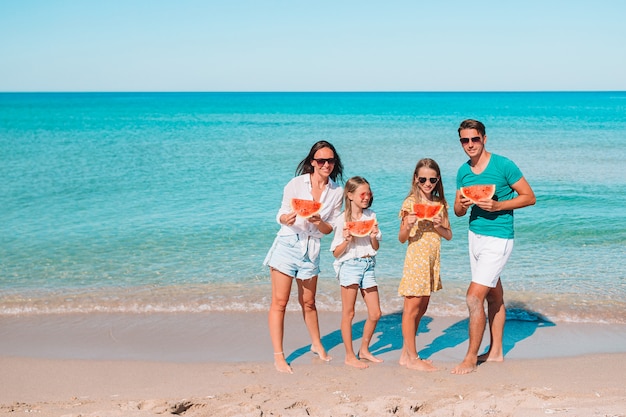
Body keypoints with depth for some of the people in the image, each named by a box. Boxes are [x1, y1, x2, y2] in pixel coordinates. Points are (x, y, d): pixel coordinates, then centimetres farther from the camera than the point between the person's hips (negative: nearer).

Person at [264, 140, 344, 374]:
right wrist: (287, 219, -27)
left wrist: (319, 222, -18)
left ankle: (317, 345, 37)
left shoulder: (337, 192, 1)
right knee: (279, 302, -4)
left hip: (311, 249, 3)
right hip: (288, 243, -3)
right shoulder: (297, 183, -7)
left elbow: (329, 228, 3)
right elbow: (281, 216, -4)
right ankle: (278, 357, 2)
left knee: (308, 302, 16)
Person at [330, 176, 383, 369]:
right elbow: (336, 252, -4)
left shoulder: (371, 216, 7)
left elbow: (376, 248, 10)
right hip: (350, 265, -5)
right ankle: (350, 356, 11)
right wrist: (347, 239, -21)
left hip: (368, 265, 5)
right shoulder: (343, 220, -6)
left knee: (375, 313, 6)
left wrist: (374, 236, -9)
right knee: (348, 313, 1)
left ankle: (364, 350, 24)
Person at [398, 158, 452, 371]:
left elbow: (449, 235, 9)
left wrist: (438, 226, -11)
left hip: (433, 260, 6)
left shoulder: (440, 203, 7)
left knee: (421, 308, 11)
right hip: (416, 259, -6)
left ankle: (407, 353, 20)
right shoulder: (410, 203, -7)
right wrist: (408, 225, -25)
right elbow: (401, 238, -5)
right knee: (412, 309, -2)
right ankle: (412, 357, 5)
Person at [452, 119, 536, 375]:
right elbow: (458, 211, 11)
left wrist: (497, 205, -21)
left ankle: (471, 357, -1)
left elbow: (529, 197, -9)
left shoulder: (503, 165, -13)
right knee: (494, 296, 16)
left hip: (498, 238, -6)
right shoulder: (463, 171, 5)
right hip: (475, 235, 7)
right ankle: (495, 352, 26)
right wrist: (462, 205, -12)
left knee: (474, 297, -11)